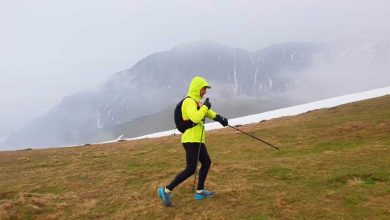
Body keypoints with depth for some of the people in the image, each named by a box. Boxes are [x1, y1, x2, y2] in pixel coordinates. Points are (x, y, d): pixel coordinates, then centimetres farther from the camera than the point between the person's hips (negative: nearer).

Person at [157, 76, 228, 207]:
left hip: (197, 140, 11)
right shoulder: (189, 102, -16)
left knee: (206, 163, 17)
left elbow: (207, 112, 18)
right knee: (191, 170, -11)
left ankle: (200, 191, 25)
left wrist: (218, 118, 0)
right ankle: (166, 191, -4)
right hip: (191, 140, -11)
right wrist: (205, 106, -16)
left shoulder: (196, 101, 16)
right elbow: (196, 118, -31)